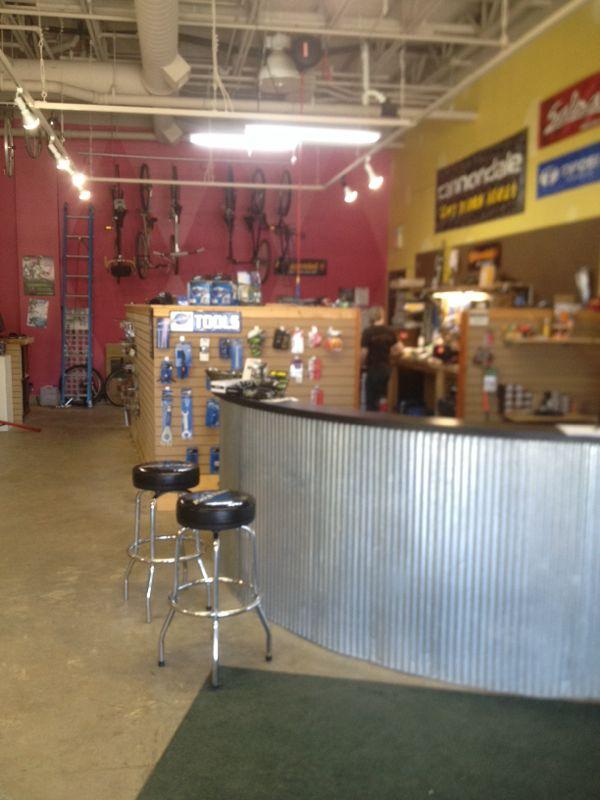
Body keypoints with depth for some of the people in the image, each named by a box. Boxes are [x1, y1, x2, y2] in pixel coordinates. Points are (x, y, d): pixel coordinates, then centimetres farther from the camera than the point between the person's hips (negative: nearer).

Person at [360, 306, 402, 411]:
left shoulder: (368, 332, -15)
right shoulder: (390, 331, 1)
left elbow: (364, 353, -15)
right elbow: (399, 348, 5)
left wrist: (362, 363, 4)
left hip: (373, 369, -5)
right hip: (386, 368, 6)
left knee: (372, 402, 2)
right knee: (382, 398, 18)